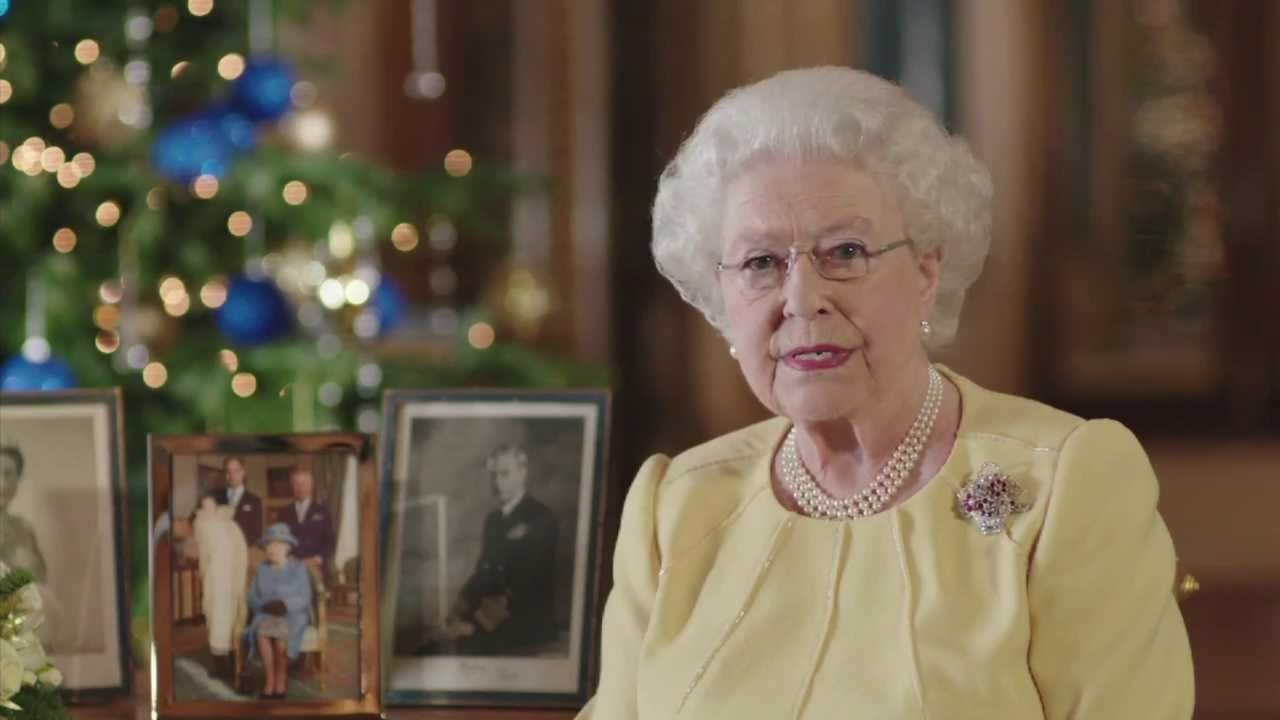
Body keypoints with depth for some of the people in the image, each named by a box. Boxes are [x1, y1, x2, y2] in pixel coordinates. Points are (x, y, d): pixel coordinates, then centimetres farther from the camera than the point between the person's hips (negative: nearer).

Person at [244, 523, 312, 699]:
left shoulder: (298, 568, -2)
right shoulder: (262, 569, 8)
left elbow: (304, 598, -5)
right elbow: (253, 598, 7)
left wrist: (285, 604, -22)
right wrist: (265, 605, -13)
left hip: (292, 616, -2)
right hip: (266, 615, 2)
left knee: (281, 632, -36)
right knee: (262, 632, -34)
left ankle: (282, 676, -17)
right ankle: (270, 678, -26)